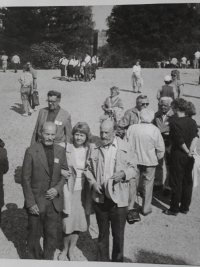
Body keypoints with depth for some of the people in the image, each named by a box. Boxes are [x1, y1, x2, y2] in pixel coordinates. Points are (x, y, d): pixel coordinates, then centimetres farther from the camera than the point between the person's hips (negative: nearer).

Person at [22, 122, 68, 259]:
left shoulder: (61, 151, 1)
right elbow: (26, 178, -7)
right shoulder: (31, 151, -9)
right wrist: (30, 202, -11)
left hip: (54, 201, 3)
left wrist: (57, 189, -9)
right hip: (36, 202, -2)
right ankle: (34, 260, 32)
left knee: (52, 235, 12)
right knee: (34, 234, 12)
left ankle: (49, 260, 32)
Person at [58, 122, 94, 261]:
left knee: (79, 221, 10)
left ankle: (71, 250, 33)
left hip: (83, 190, 3)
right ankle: (65, 249, 29)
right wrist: (61, 171, -19)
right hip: (68, 188, -3)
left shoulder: (89, 150, -1)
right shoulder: (65, 148, -10)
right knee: (68, 220, 3)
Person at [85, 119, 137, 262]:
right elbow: (89, 169, 9)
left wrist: (123, 174, -20)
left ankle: (117, 260, 31)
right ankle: (102, 260, 36)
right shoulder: (95, 148, -1)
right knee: (103, 233, 18)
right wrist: (93, 182, -6)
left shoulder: (124, 147, -7)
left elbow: (133, 169, -1)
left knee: (118, 234, 10)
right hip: (100, 197, 2)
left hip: (118, 198, -2)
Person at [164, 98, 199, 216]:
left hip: (178, 155, -6)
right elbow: (196, 137, -6)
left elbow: (180, 141, -18)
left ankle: (174, 209, 10)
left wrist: (187, 151, -4)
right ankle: (185, 207, 23)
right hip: (189, 157, 6)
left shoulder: (175, 123, -17)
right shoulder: (192, 122, 3)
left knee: (176, 183, 2)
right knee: (187, 182, 13)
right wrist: (191, 150, -12)